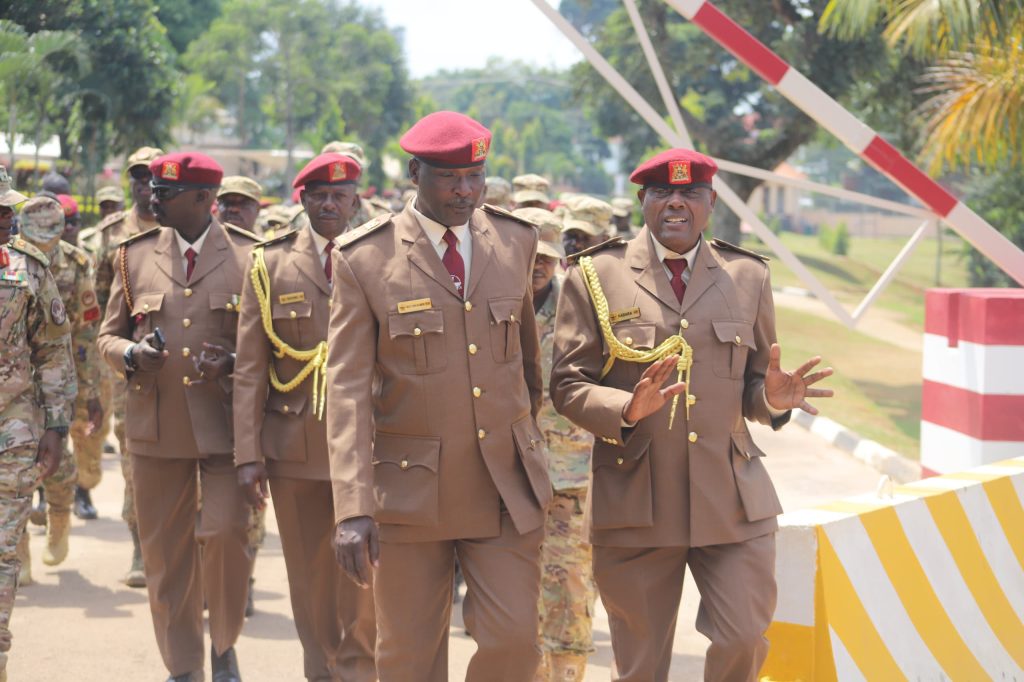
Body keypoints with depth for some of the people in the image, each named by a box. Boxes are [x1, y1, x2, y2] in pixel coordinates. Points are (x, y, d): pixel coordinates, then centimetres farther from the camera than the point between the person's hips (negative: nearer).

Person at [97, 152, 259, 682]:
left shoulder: (250, 257, -1)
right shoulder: (135, 255, 8)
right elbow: (108, 335, 14)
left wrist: (235, 363, -15)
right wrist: (131, 355, -9)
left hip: (225, 425, -3)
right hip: (155, 428, 3)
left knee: (226, 534, -12)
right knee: (165, 553, 7)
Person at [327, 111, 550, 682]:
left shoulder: (516, 241, 4)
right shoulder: (364, 258, -7)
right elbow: (347, 388, -11)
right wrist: (353, 507, -19)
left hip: (507, 486, 2)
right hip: (410, 491, -2)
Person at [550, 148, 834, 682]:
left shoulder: (748, 276, 11)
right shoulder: (595, 276, 2)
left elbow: (752, 386, 16)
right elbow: (567, 386, -1)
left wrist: (773, 399, -8)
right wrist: (627, 410, -20)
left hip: (733, 502, 2)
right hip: (634, 504, -2)